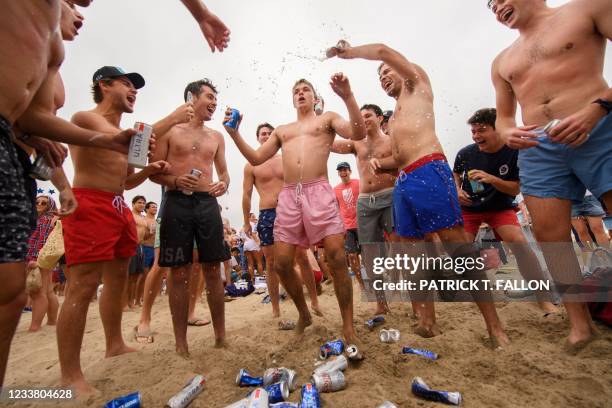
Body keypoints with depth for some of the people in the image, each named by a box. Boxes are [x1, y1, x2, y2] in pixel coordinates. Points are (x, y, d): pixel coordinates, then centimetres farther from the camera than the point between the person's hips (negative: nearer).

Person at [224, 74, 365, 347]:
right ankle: (304, 314, 24)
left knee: (336, 258, -13)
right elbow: (256, 158, 20)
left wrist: (347, 96, -12)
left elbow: (358, 134, -2)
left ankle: (348, 326, 4)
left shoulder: (328, 118, 17)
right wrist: (234, 133, 10)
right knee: (282, 263, -1)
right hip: (288, 196, 4)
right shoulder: (281, 130, 27)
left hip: (319, 192, -3)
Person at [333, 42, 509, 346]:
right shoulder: (394, 118, 33)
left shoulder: (417, 84, 17)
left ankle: (494, 326, -2)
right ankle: (427, 322, 11)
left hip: (428, 172, -8)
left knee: (458, 246, -11)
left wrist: (349, 52, 20)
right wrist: (380, 162, 11)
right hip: (403, 182, 8)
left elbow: (383, 50, 6)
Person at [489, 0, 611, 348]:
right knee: (549, 235, -3)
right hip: (538, 149, 4)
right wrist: (507, 133, -1)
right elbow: (503, 117, 24)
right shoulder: (502, 62, 24)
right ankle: (580, 321, 10)